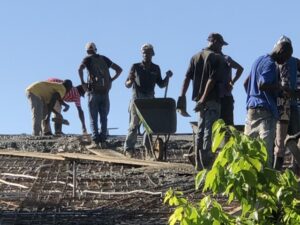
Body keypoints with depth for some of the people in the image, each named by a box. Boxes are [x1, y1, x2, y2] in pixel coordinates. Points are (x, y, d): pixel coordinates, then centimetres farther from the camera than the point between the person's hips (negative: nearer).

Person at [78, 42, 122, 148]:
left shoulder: (88, 59, 2)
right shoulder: (104, 59, 14)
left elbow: (80, 69, -19)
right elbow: (119, 69, 14)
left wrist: (82, 82, -9)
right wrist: (111, 80, 12)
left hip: (94, 91, -3)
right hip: (105, 92, 3)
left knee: (93, 119, -1)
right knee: (104, 118, 9)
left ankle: (95, 141, -10)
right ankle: (103, 141, 3)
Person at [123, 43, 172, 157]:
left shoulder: (156, 69, 10)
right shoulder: (136, 67, 2)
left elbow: (161, 84, 15)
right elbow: (127, 85, 3)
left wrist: (167, 77, -3)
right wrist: (131, 81, -20)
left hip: (150, 100, 3)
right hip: (136, 99, -3)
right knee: (134, 124, -7)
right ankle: (128, 148, -3)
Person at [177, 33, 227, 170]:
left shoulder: (195, 57, 14)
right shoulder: (216, 58, -8)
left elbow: (187, 78, 8)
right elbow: (212, 80, -17)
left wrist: (182, 96, 5)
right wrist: (203, 99, -19)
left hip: (199, 99, 7)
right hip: (212, 100, -7)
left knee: (200, 130, 14)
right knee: (209, 131, -6)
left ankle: (199, 163, 15)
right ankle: (207, 163, -8)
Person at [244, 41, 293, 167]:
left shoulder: (259, 60, 18)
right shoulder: (270, 64, -12)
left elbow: (246, 83, 24)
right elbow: (262, 85, -23)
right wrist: (280, 88, -11)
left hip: (251, 108, 9)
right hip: (265, 109, -9)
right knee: (266, 143, -12)